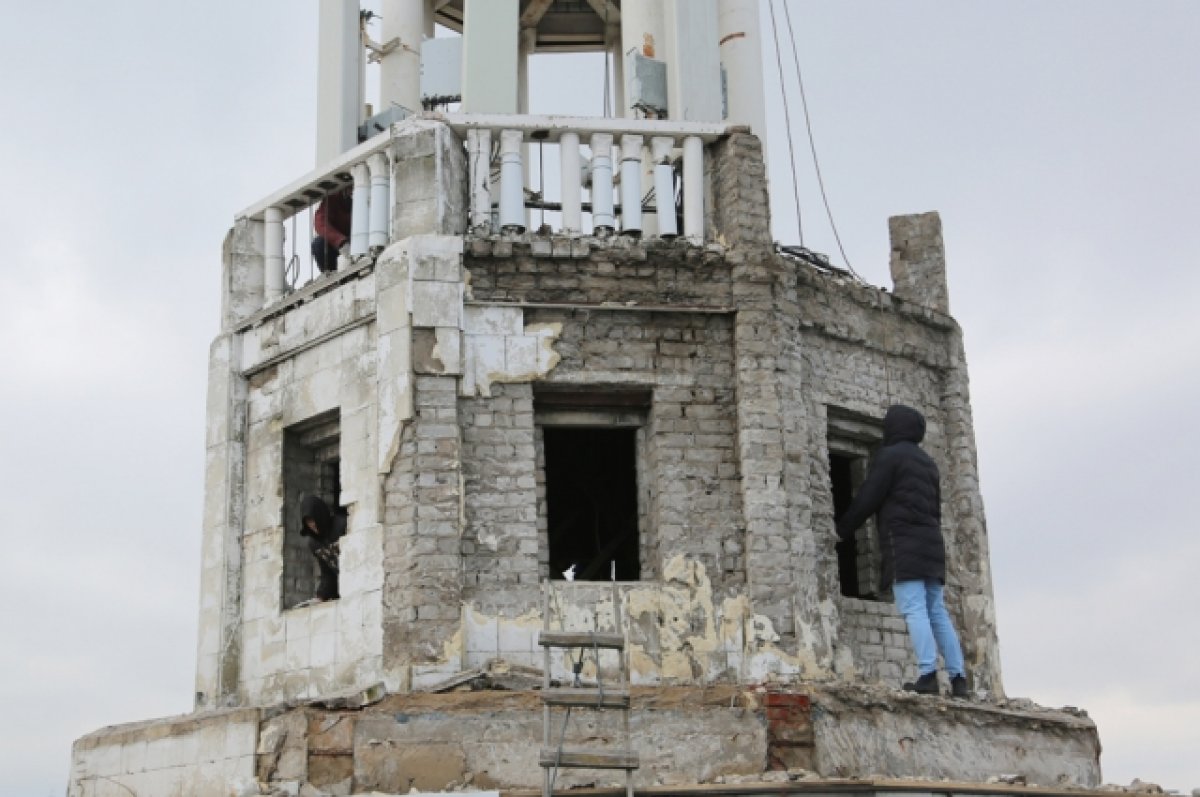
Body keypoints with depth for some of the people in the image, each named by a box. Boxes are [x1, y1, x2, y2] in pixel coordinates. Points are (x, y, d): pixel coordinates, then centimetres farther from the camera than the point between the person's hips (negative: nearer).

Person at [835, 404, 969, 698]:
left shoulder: (890, 455, -2)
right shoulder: (927, 462, 23)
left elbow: (867, 500, -5)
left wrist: (841, 529, 6)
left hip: (903, 542, -8)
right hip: (932, 542, 8)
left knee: (914, 609, -12)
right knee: (936, 611, 6)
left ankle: (928, 675, -21)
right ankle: (958, 677, 0)